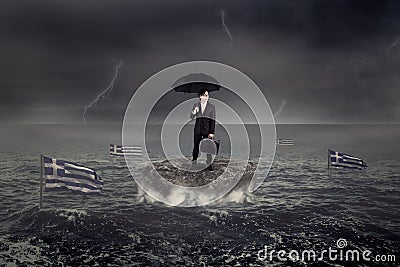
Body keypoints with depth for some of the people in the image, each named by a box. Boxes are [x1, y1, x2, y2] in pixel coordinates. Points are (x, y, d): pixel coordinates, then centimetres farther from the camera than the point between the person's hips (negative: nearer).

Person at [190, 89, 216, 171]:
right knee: (196, 147, 4)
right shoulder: (196, 105, 6)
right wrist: (194, 112, -19)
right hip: (198, 129, 2)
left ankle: (209, 165, 9)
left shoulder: (212, 106, 0)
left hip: (207, 130, -2)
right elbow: (191, 117, 4)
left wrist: (212, 132, -7)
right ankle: (193, 163, 14)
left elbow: (213, 120, -2)